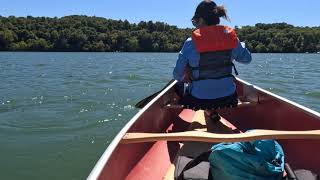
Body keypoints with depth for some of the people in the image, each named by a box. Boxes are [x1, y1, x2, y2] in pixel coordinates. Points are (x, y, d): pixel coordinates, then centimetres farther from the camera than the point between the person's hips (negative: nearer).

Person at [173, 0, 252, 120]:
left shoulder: (191, 43, -14)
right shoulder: (231, 37, -5)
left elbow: (177, 75, -9)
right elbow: (247, 59, 11)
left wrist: (183, 78, 15)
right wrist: (240, 44, 28)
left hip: (199, 99, -4)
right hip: (228, 97, 4)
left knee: (180, 85, 28)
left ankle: (209, 112, 28)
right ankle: (212, 111, 29)